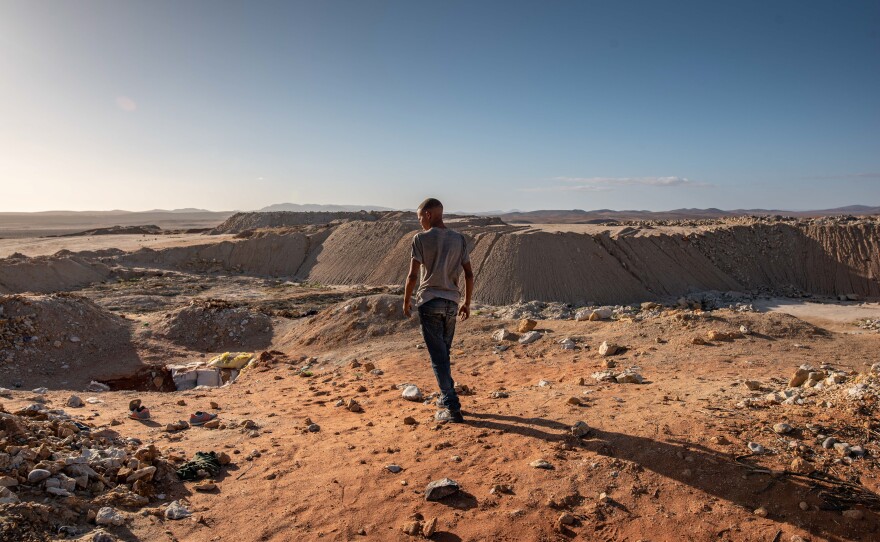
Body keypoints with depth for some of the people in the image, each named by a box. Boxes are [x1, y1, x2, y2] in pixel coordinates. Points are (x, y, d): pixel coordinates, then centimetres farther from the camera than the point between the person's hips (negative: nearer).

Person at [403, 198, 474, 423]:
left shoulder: (421, 238, -7)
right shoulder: (459, 239, 6)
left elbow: (412, 275, -11)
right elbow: (469, 274, 6)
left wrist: (406, 301, 3)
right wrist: (467, 303, 16)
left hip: (429, 301, -5)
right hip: (452, 302, 5)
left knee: (438, 356, -1)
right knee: (444, 352, 20)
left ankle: (452, 408, -1)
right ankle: (446, 397, 31)